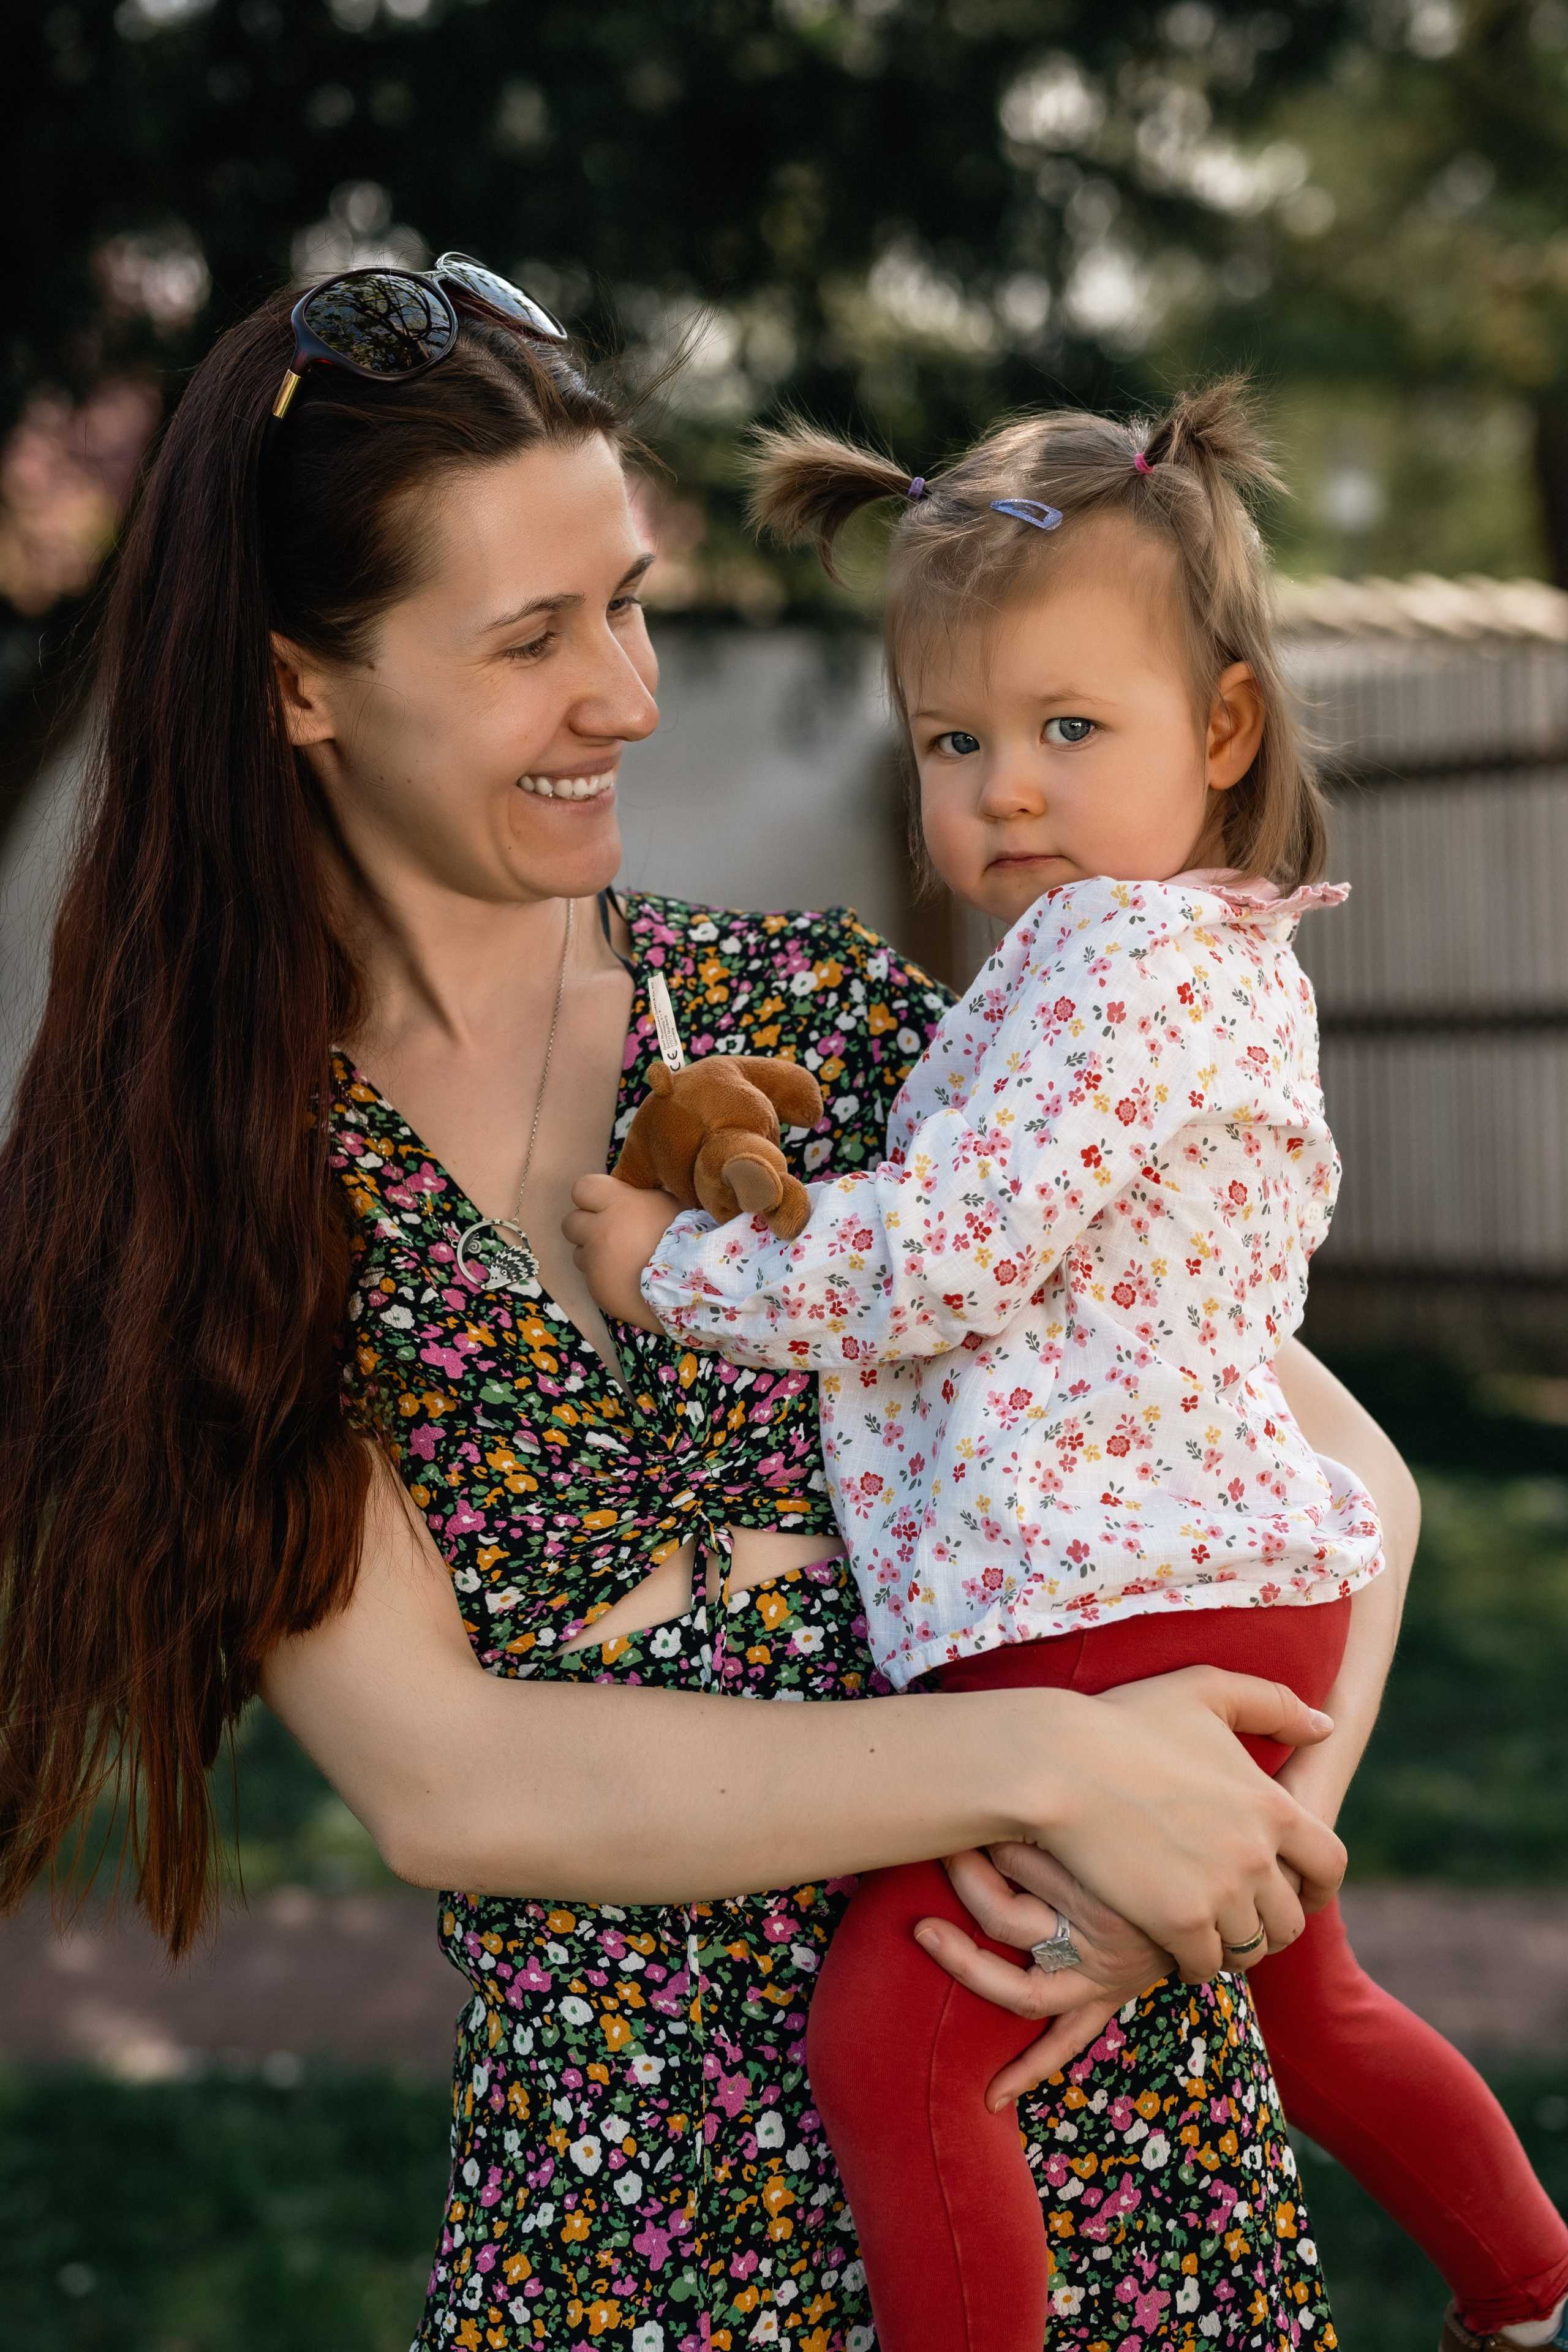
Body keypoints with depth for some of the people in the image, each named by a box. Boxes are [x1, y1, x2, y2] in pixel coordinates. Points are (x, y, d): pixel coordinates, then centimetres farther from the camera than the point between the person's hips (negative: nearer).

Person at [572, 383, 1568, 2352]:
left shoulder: (1128, 952, -15)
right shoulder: (1205, 954, 17)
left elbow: (927, 1261, -20)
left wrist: (679, 1269, -8)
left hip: (1128, 1616, -11)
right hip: (1224, 1586, 11)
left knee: (886, 2040, -11)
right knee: (1300, 2005, 28)